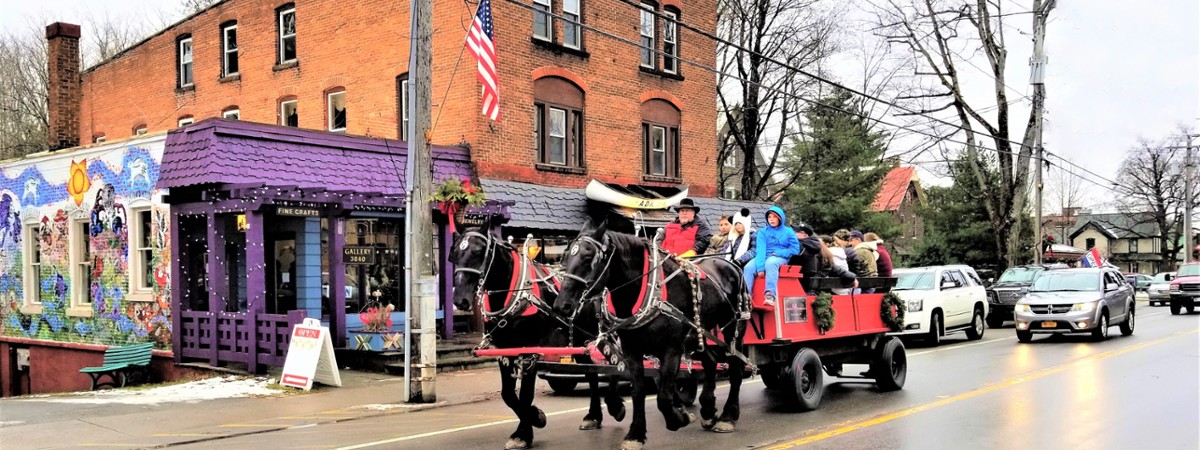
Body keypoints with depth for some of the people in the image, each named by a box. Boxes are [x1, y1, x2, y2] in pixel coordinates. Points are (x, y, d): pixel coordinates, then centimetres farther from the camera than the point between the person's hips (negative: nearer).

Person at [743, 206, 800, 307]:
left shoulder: (788, 232, 7)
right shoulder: (763, 232, 10)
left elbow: (795, 249, 0)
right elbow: (760, 249, -4)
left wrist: (778, 253, -10)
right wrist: (760, 267, -18)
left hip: (780, 258, -3)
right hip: (765, 257, 3)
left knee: (770, 263, -38)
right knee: (748, 267, -27)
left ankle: (770, 295, -50)